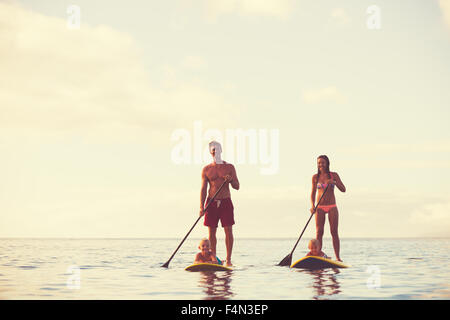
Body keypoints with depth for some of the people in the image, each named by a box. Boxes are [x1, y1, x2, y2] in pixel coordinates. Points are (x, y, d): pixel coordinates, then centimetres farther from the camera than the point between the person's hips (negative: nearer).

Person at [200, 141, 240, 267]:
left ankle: (228, 259, -1)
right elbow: (203, 189, 4)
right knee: (211, 232, 2)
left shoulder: (229, 167, 6)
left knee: (228, 230, -5)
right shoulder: (206, 169, 7)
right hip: (212, 202, 1)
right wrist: (201, 207, -6)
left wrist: (231, 180, -17)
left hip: (226, 202, -1)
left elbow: (237, 187, 5)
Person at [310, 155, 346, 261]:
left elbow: (343, 189, -2)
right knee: (319, 232, -5)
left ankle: (337, 257, 0)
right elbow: (313, 193, 8)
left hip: (332, 207, 0)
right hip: (320, 208, 0)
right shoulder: (315, 177, 4)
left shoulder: (334, 175, 2)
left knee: (334, 232, -3)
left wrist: (334, 182, -18)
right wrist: (312, 205, -7)